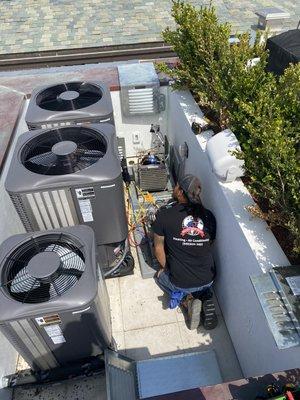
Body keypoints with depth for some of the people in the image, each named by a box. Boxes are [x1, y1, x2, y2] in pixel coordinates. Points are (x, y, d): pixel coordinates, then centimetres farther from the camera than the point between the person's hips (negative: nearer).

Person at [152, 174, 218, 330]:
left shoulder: (164, 213, -15)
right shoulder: (209, 216, -5)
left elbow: (159, 248, -4)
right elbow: (209, 244, 8)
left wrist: (165, 267, 15)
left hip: (180, 283, -4)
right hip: (208, 279, 4)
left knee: (160, 276, 29)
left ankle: (189, 300, 6)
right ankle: (205, 297, 7)